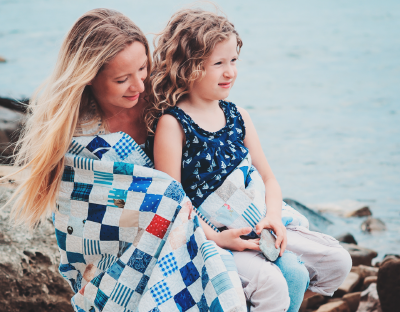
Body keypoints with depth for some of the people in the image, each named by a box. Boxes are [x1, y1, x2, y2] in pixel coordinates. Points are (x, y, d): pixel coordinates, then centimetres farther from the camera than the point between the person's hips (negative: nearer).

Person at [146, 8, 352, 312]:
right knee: (270, 282, -30)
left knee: (338, 261, 0)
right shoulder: (172, 124, -10)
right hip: (203, 237, -7)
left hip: (252, 229, 7)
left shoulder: (238, 117, 10)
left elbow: (268, 178, 13)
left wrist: (273, 217, -7)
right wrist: (216, 238, -22)